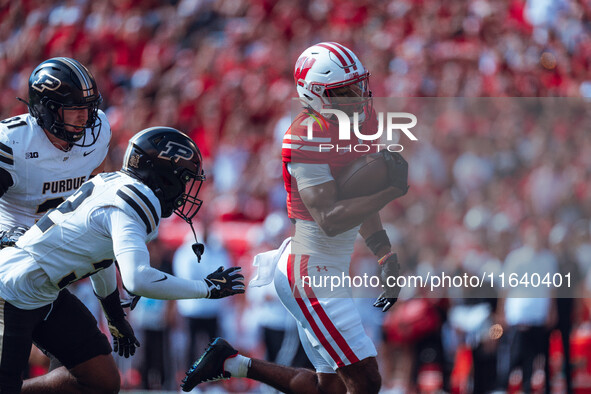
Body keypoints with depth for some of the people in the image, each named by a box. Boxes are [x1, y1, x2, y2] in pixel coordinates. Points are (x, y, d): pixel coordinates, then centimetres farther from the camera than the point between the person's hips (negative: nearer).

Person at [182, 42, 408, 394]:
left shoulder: (362, 120, 8)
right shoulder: (308, 137, -19)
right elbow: (329, 220, -26)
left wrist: (386, 258, 12)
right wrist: (392, 191, -28)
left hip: (329, 268, 9)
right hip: (311, 271, -9)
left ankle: (232, 362, 26)